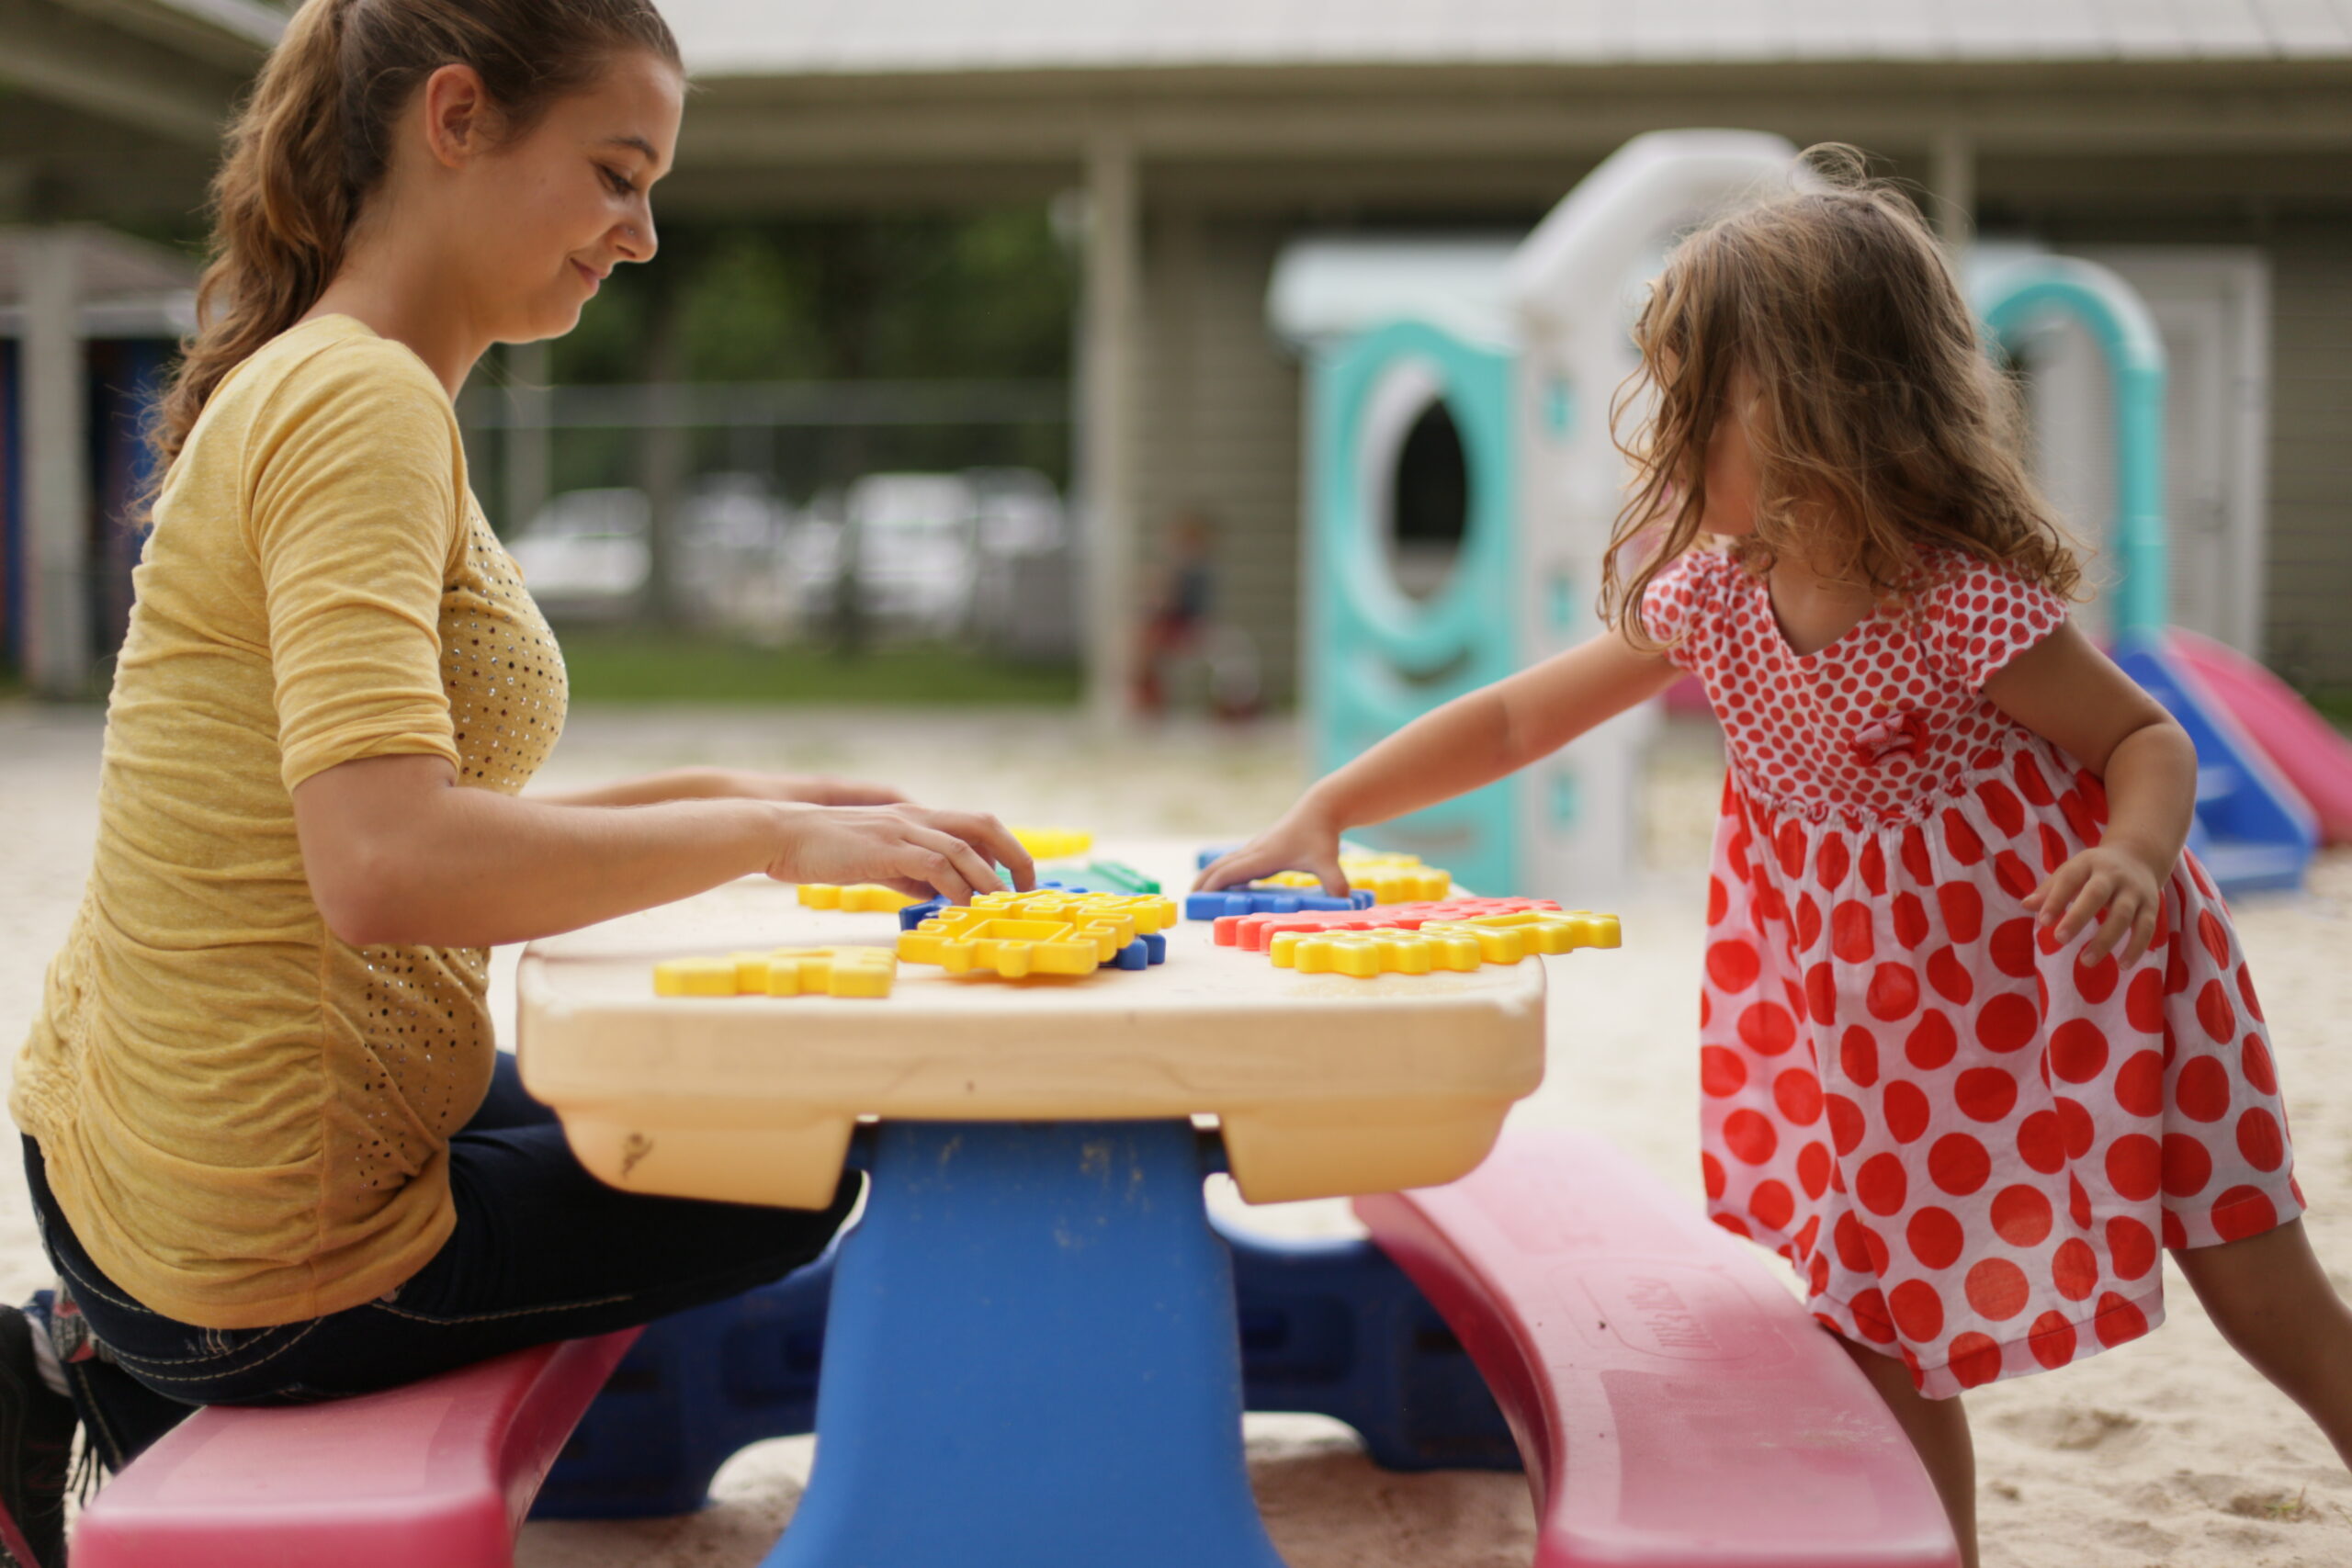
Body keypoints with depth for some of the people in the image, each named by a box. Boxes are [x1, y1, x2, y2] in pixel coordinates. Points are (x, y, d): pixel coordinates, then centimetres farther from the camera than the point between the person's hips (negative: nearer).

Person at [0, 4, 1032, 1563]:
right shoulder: (358, 403, -22)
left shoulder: (310, 387, 10)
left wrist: (716, 795, 5)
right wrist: (773, 839, -24)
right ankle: (147, 1378, 6)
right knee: (782, 1179, 13)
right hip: (265, 1246, -9)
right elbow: (386, 868, -35)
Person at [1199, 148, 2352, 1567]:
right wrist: (1325, 812, -7)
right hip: (1867, 985, 5)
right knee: (1876, 1306, 6)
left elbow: (2149, 738, -16)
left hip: (2048, 943, -5)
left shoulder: (1970, 605, -27)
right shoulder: (1705, 600, -10)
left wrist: (2136, 854, -38)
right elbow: (1518, 718, -2)